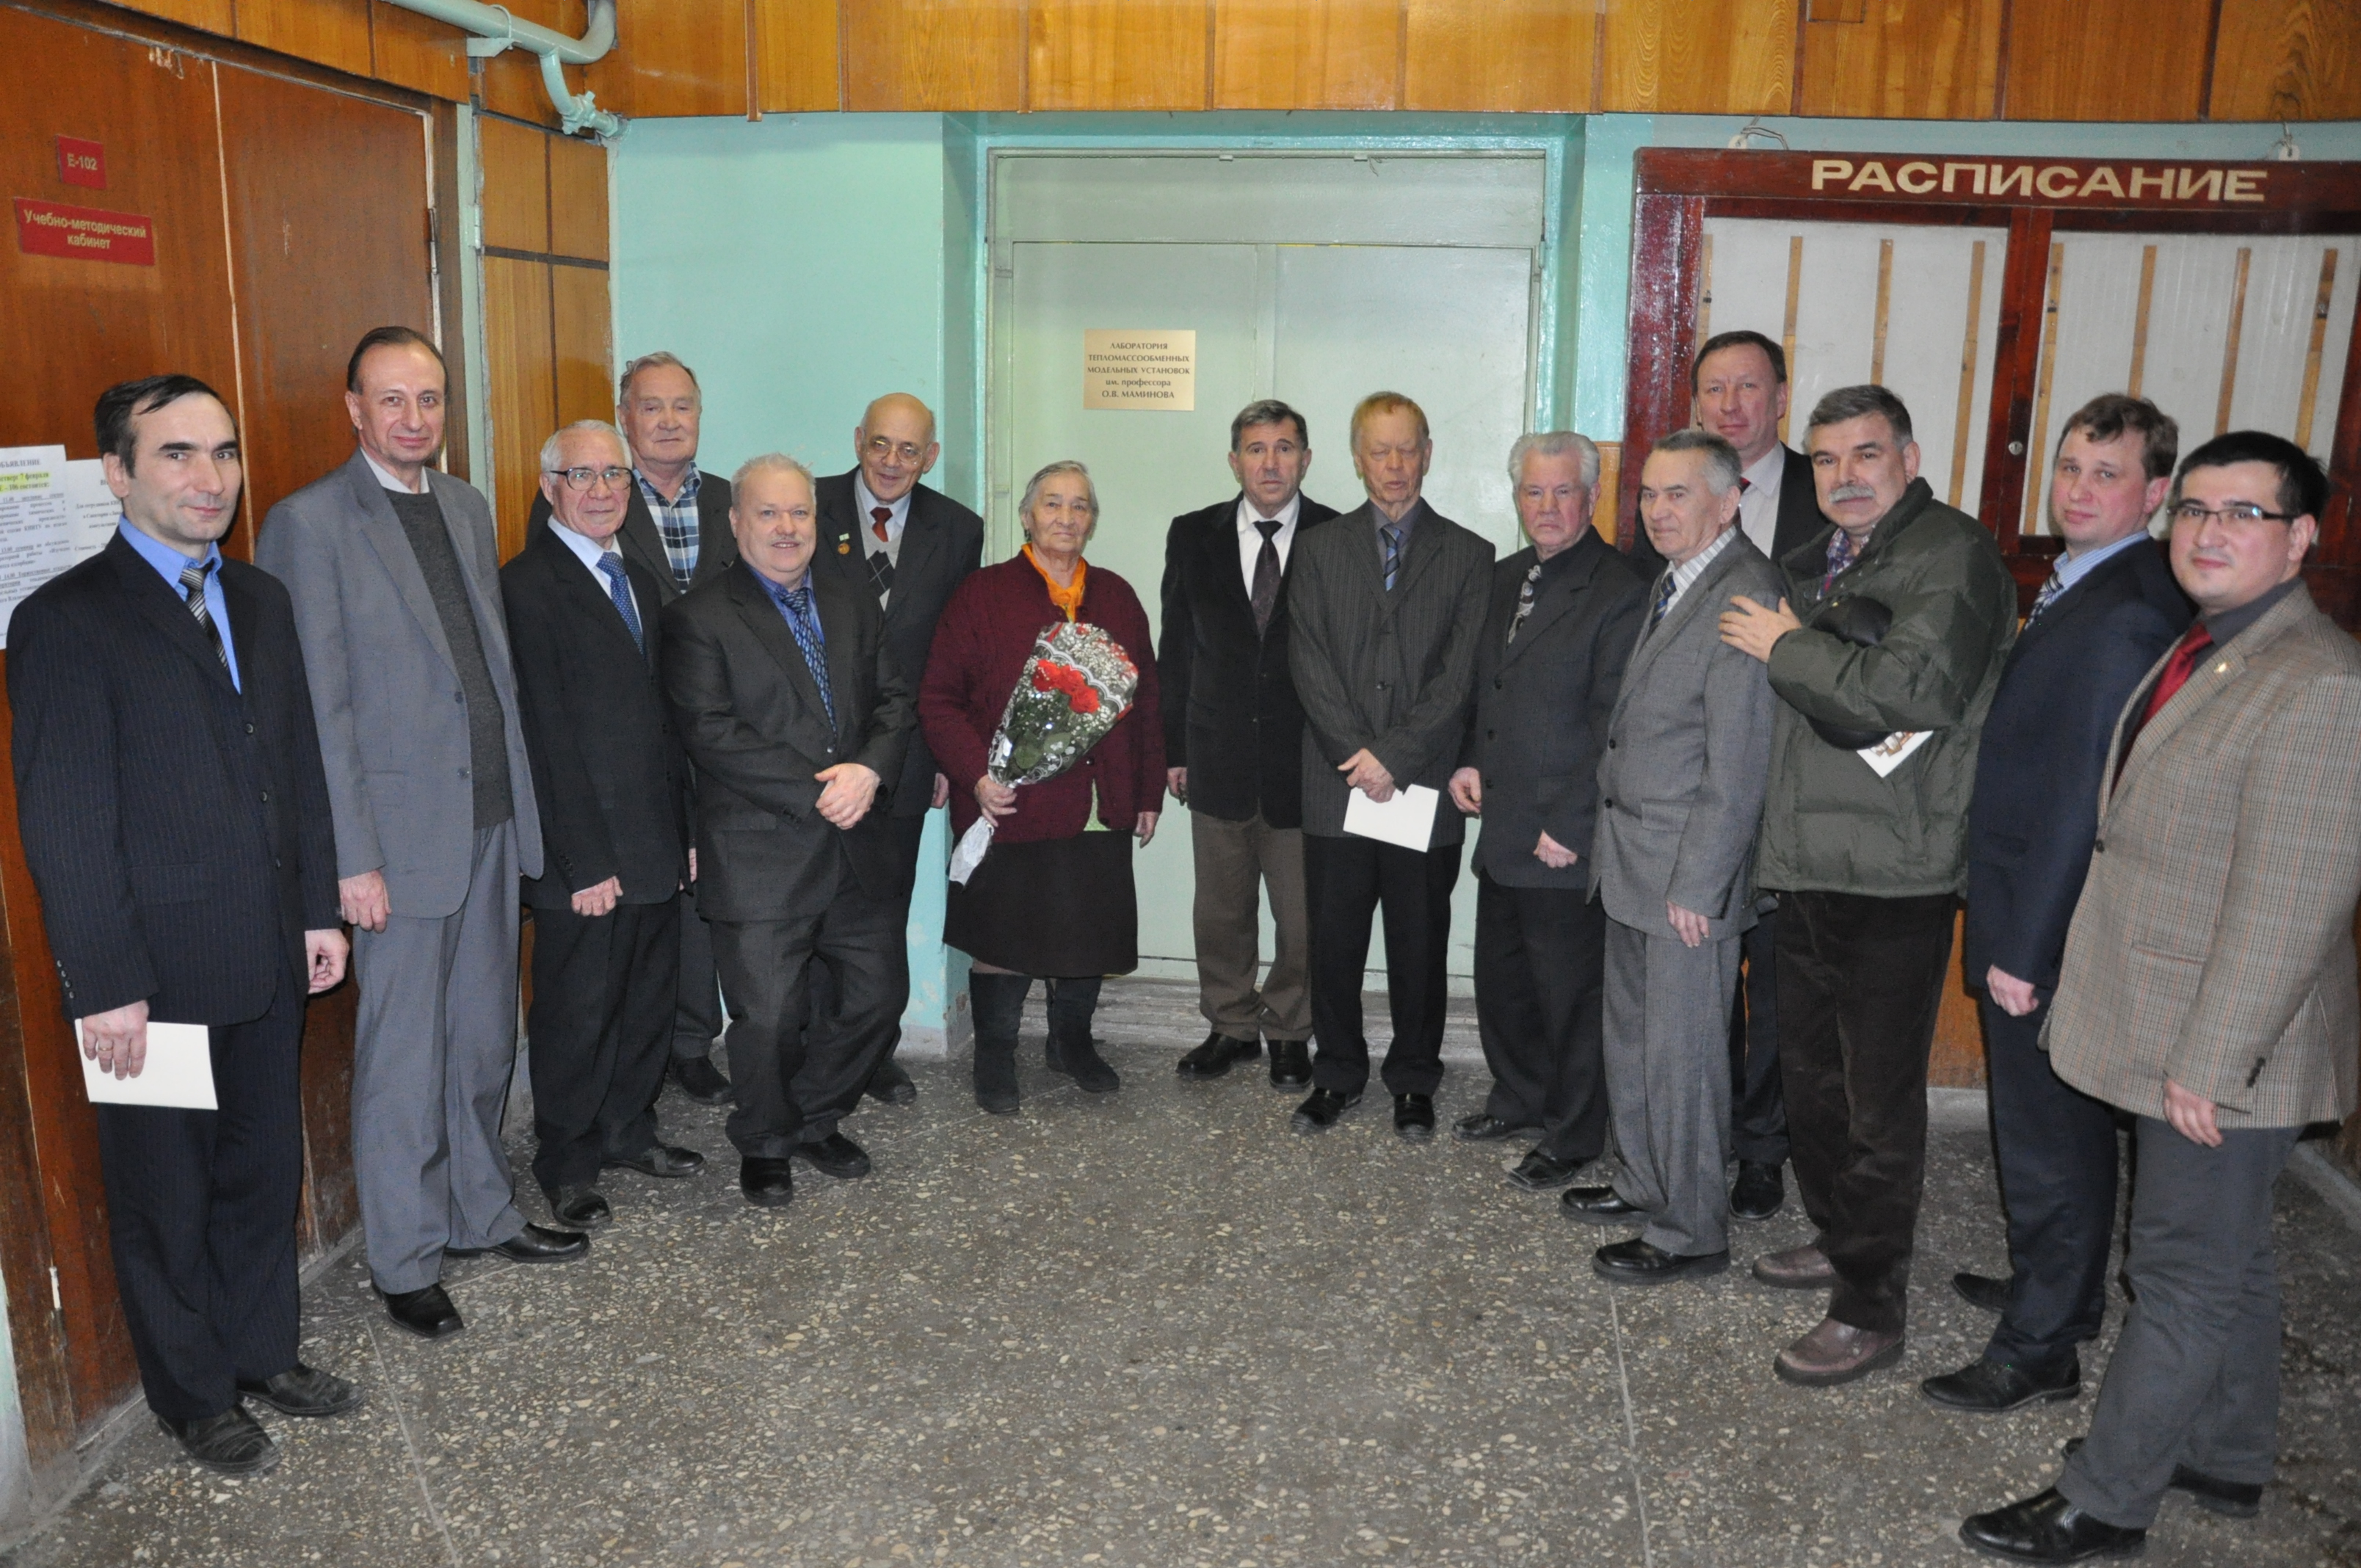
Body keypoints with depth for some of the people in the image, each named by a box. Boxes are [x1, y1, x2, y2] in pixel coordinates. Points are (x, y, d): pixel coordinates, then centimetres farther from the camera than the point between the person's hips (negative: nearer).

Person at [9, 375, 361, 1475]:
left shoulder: (261, 601, 8)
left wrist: (318, 910, 9)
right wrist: (106, 986, -15)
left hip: (266, 963, 6)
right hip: (154, 976, -6)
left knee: (264, 1167, 19)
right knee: (166, 1196, 12)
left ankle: (263, 1353, 38)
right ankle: (194, 1396, 30)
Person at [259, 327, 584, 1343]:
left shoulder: (467, 507, 12)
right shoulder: (309, 523, -9)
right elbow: (319, 707, -12)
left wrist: (524, 797, 10)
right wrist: (352, 857, -15)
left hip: (492, 818, 6)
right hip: (402, 833, -6)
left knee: (483, 1040, 17)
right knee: (404, 1058, 5)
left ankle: (481, 1214, 34)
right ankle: (405, 1265, 21)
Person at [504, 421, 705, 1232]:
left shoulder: (639, 580, 14)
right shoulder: (527, 586, -12)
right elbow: (545, 735, -16)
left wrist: (685, 830, 11)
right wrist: (585, 862, -17)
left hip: (655, 844, 7)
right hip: (585, 852, -7)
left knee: (649, 999, 17)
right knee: (577, 1014, 6)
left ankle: (629, 1131, 35)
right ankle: (568, 1165, 23)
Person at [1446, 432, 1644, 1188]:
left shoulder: (1619, 592, -13)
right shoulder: (1504, 579, 12)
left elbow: (1613, 727, -17)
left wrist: (1569, 826, -17)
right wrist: (1468, 761, 7)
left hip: (1568, 842, -8)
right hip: (1502, 829, 8)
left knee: (1571, 996, 6)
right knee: (1500, 980, 19)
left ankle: (1573, 1137, 23)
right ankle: (1519, 1100, 40)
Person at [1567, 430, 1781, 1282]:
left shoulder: (1745, 600, -19)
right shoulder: (1671, 584, 12)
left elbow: (1737, 764, -21)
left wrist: (1697, 885, -19)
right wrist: (1607, 830, 9)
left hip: (1688, 874, -9)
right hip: (1630, 860, 9)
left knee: (1681, 1053, 3)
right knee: (1631, 1037, 20)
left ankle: (1691, 1233, 19)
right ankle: (1646, 1184, 38)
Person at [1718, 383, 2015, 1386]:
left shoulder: (1953, 554, -12)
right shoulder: (1822, 562, 15)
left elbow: (1918, 691, -27)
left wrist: (1786, 647, -16)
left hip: (1894, 879, -9)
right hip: (1809, 868, 9)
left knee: (1878, 1101, 1)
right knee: (1809, 1077, 21)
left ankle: (1871, 1311, 14)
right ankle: (1838, 1241, 40)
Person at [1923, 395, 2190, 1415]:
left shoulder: (2123, 616, -22)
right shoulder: (2082, 587, 10)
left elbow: (2086, 797, -24)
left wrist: (2025, 947, -21)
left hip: (2050, 928, -10)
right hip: (2033, 917, 10)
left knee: (2048, 1137, 4)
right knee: (2063, 1125, 23)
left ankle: (2039, 1350, 18)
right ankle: (2062, 1291, 40)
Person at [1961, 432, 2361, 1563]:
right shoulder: (2198, 654, 10)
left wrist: (2208, 1061, -21)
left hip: (2222, 1049, -9)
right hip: (2169, 1038, 9)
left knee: (2186, 1277, 5)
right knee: (2226, 1264, 22)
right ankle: (2226, 1462, 40)